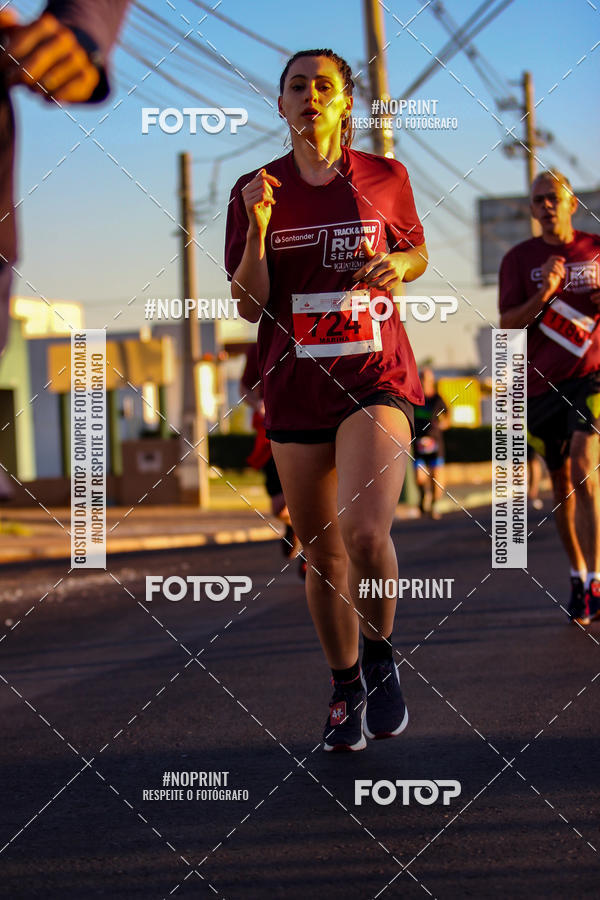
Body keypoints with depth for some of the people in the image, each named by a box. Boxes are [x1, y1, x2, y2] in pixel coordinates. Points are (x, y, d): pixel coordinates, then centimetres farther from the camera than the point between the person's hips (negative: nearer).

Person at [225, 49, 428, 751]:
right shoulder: (255, 191, 3)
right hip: (295, 390, 2)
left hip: (377, 379, -2)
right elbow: (249, 305, 0)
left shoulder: (385, 178, 2)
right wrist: (258, 228, -15)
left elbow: (418, 252, 18)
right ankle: (345, 690, 26)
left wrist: (396, 265, -5)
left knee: (364, 530, -23)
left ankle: (381, 658, 3)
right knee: (320, 553, 9)